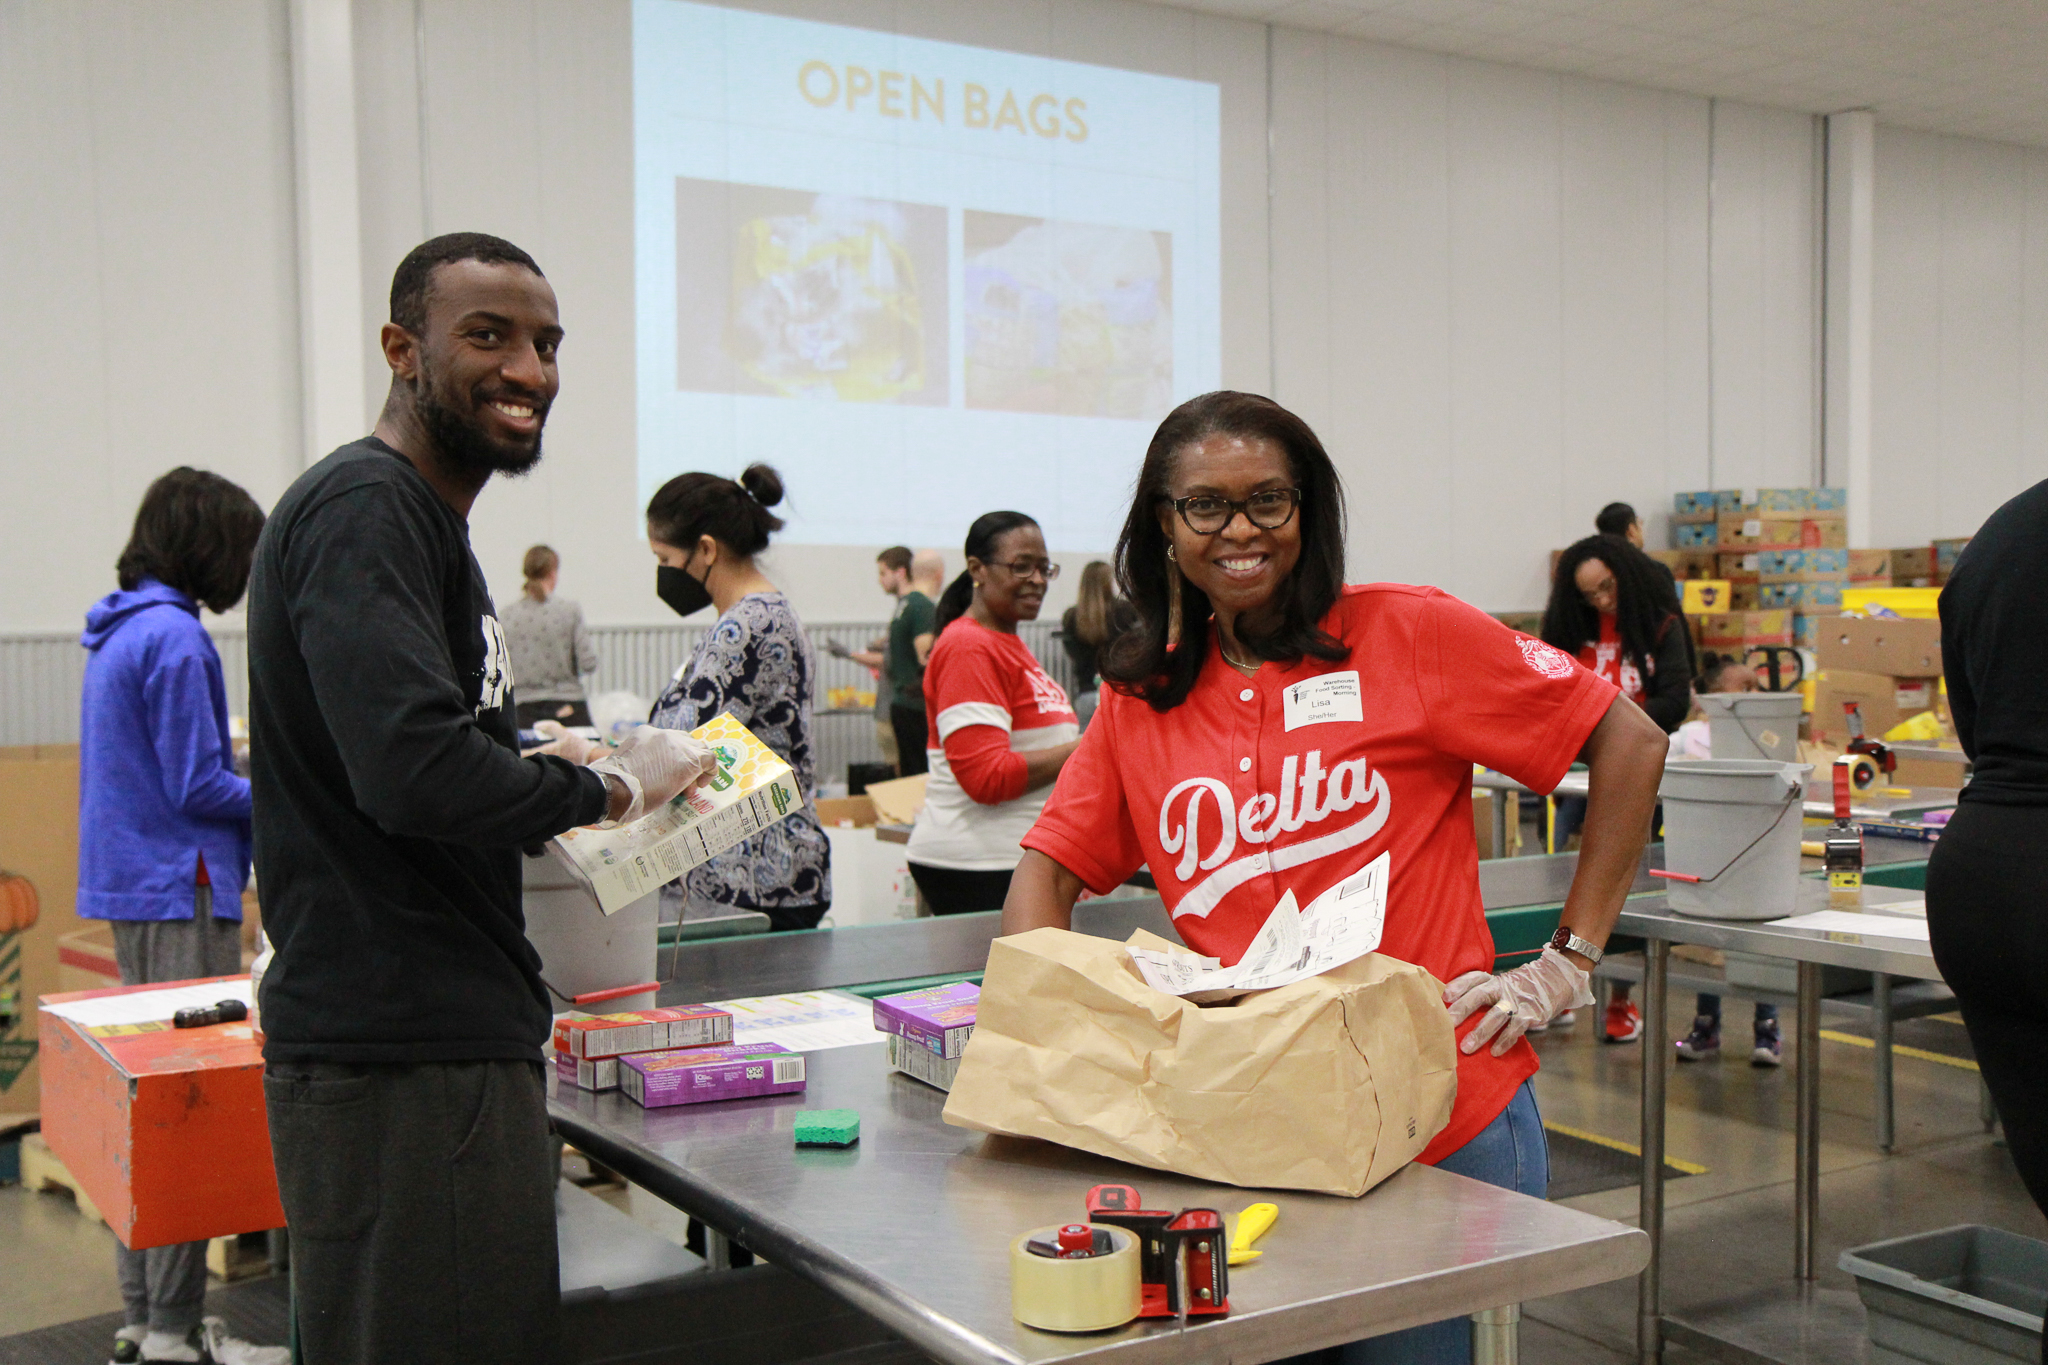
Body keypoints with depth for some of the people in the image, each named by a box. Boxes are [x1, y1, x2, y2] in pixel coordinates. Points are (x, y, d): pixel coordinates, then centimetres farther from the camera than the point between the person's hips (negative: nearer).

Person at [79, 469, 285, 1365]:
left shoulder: (119, 632, 14)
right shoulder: (173, 637, -16)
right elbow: (198, 787, -17)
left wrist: (271, 784, 17)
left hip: (130, 887, 10)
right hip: (178, 894, -10)